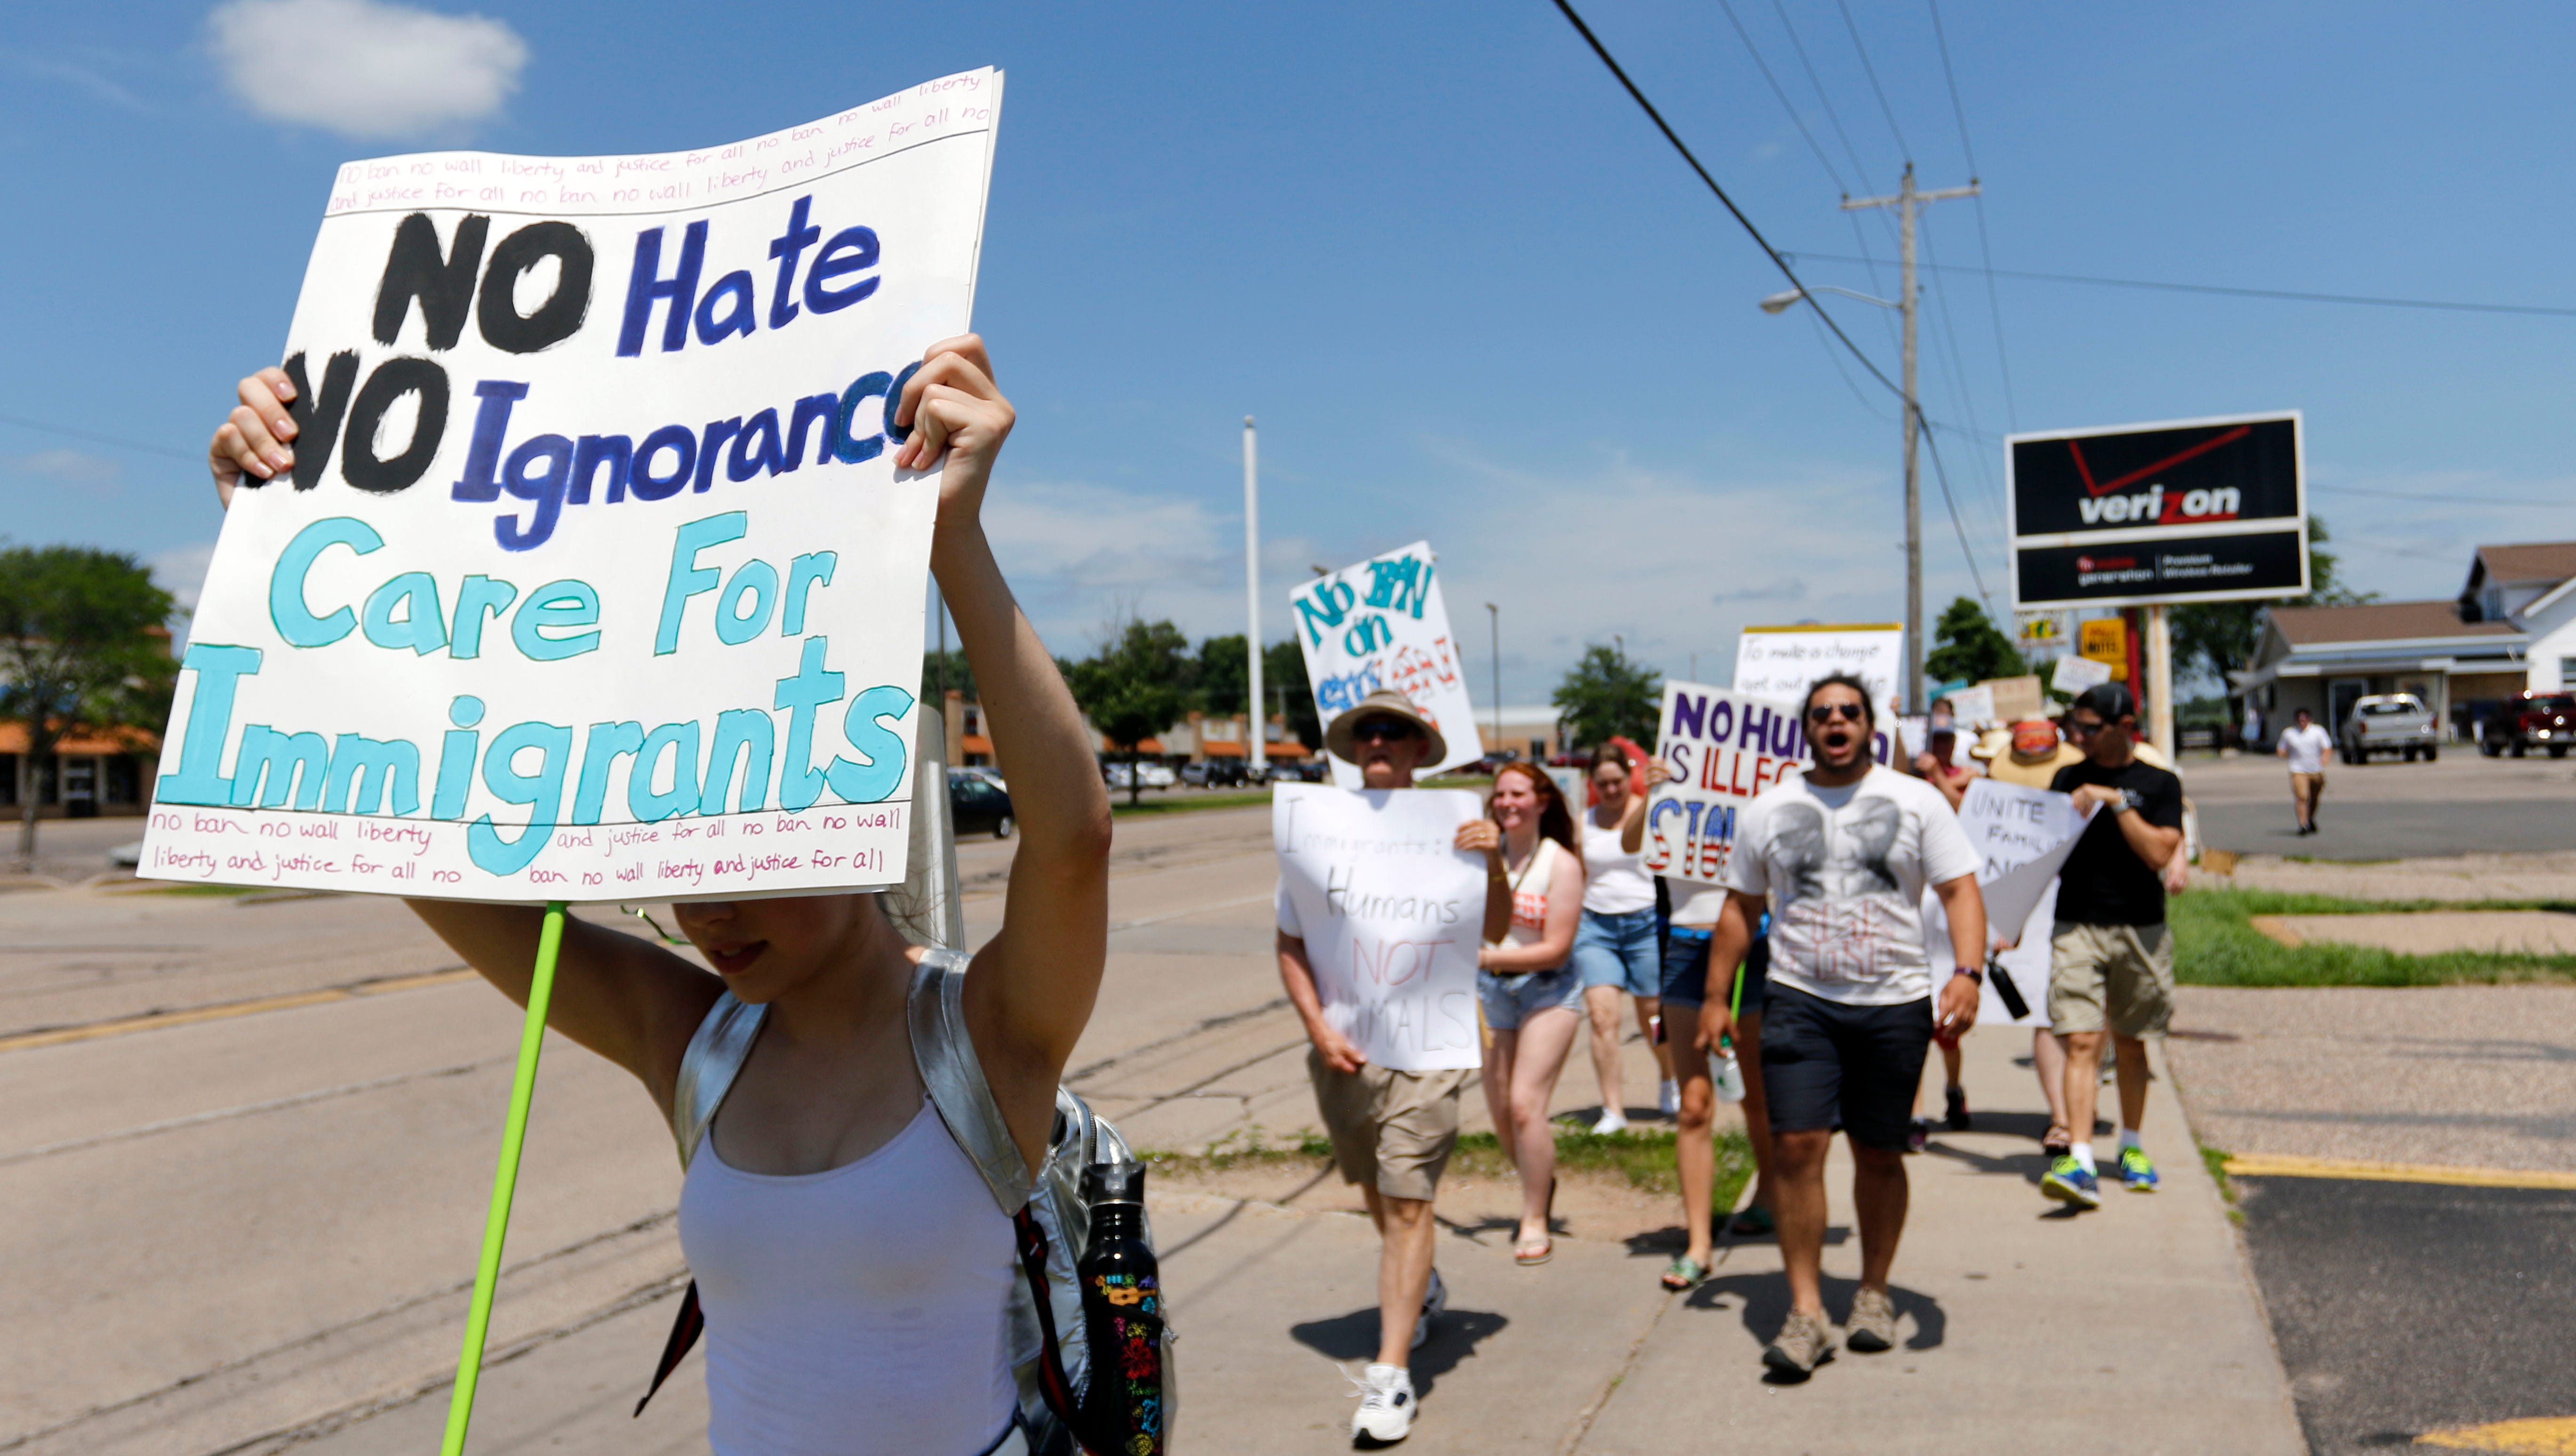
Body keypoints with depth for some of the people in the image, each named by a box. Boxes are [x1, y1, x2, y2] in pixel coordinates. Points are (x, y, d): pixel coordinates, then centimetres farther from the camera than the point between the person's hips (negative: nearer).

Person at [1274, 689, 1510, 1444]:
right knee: (1375, 1191, 21)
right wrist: (1318, 1028, -7)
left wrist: (1494, 863, -15)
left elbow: (1495, 931, 3)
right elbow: (1290, 944, 5)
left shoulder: (1448, 826, -2)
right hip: (1344, 1048, 3)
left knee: (1407, 1201, -8)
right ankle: (1422, 1290, 48)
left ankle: (1391, 1373, -1)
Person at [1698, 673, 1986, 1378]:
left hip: (1896, 1004, 0)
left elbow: (1961, 891, -2)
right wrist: (1715, 997, 9)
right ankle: (1805, 1310, -2)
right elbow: (1739, 908, 13)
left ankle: (1874, 1292, 28)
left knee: (1879, 1156, 8)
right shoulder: (1769, 810, 8)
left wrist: (1967, 972, -18)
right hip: (1802, 1002, 0)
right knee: (1797, 1147, -10)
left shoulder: (1916, 801, 4)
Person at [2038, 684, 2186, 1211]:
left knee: (2130, 1044, 13)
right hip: (2076, 928, 0)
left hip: (2141, 932, 0)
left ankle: (2131, 1148, 32)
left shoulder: (2160, 784, 2)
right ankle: (2080, 1163, -16)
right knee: (2082, 1043, -11)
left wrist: (2117, 802, -14)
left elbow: (2159, 854, -11)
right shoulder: (2068, 779, 8)